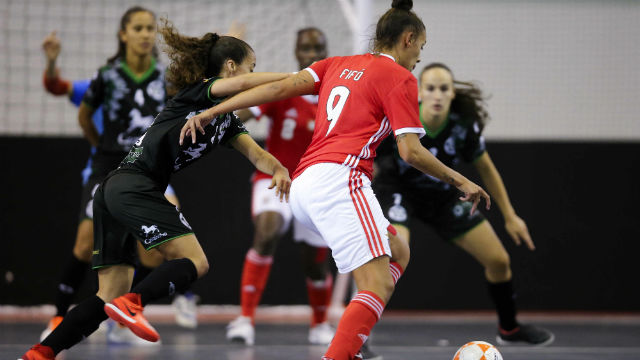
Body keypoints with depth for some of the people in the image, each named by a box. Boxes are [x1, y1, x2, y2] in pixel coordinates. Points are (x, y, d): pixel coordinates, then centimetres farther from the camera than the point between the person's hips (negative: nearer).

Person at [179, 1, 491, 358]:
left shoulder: (339, 65, 23)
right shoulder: (400, 78, 4)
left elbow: (281, 87, 12)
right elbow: (412, 152, -3)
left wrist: (210, 112, 9)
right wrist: (461, 182, 10)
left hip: (303, 185, 8)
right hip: (339, 178, -8)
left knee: (398, 252, 19)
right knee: (378, 287, -14)